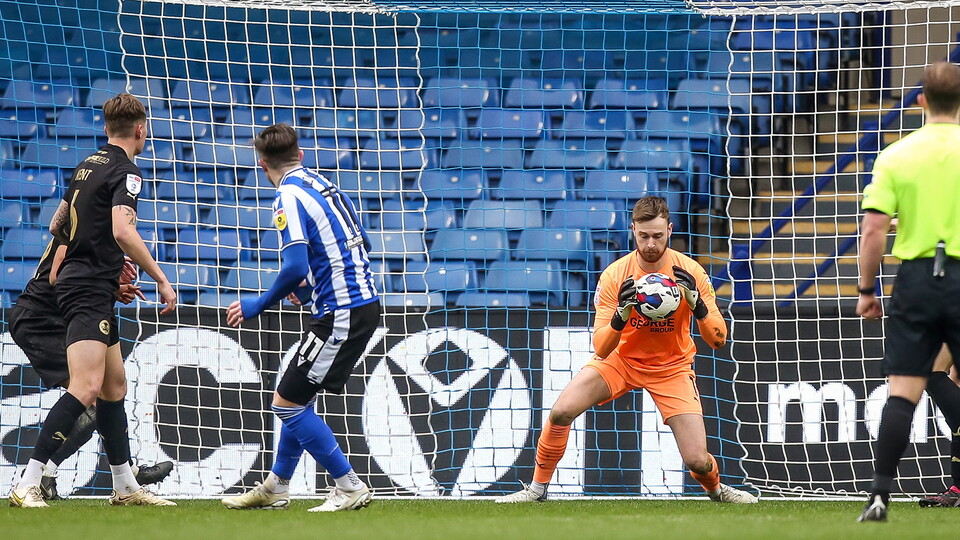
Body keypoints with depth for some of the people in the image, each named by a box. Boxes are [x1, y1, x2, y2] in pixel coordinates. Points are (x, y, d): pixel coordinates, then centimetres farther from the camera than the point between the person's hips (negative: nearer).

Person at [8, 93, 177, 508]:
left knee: (114, 385, 16)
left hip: (74, 282, 10)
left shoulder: (87, 166, 16)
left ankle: (125, 487, 21)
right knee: (87, 387, -19)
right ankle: (27, 485, -26)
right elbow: (123, 231, -25)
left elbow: (57, 226, 26)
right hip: (91, 290, -10)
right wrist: (161, 279, -20)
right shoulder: (125, 172, -10)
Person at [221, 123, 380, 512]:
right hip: (364, 301, 9)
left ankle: (350, 488, -2)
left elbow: (295, 267, -23)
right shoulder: (324, 185, 13)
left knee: (287, 403, -4)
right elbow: (359, 244, 22)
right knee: (298, 399, 19)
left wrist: (258, 306, -10)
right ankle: (274, 489, 28)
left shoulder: (289, 197, -13)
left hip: (340, 315, -9)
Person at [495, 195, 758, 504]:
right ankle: (538, 488, 2)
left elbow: (718, 340, -17)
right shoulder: (614, 276, -19)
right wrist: (622, 315, -40)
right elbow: (600, 349, -21)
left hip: (671, 367, 0)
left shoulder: (690, 273, -18)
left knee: (697, 461, -12)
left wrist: (695, 301, -34)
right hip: (621, 360, 0)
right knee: (561, 411, -20)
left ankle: (716, 490, 26)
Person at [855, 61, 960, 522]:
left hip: (915, 277, 1)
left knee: (902, 392, 1)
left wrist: (866, 289, 7)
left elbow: (873, 230, -3)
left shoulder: (896, 155, 1)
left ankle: (880, 494, -6)